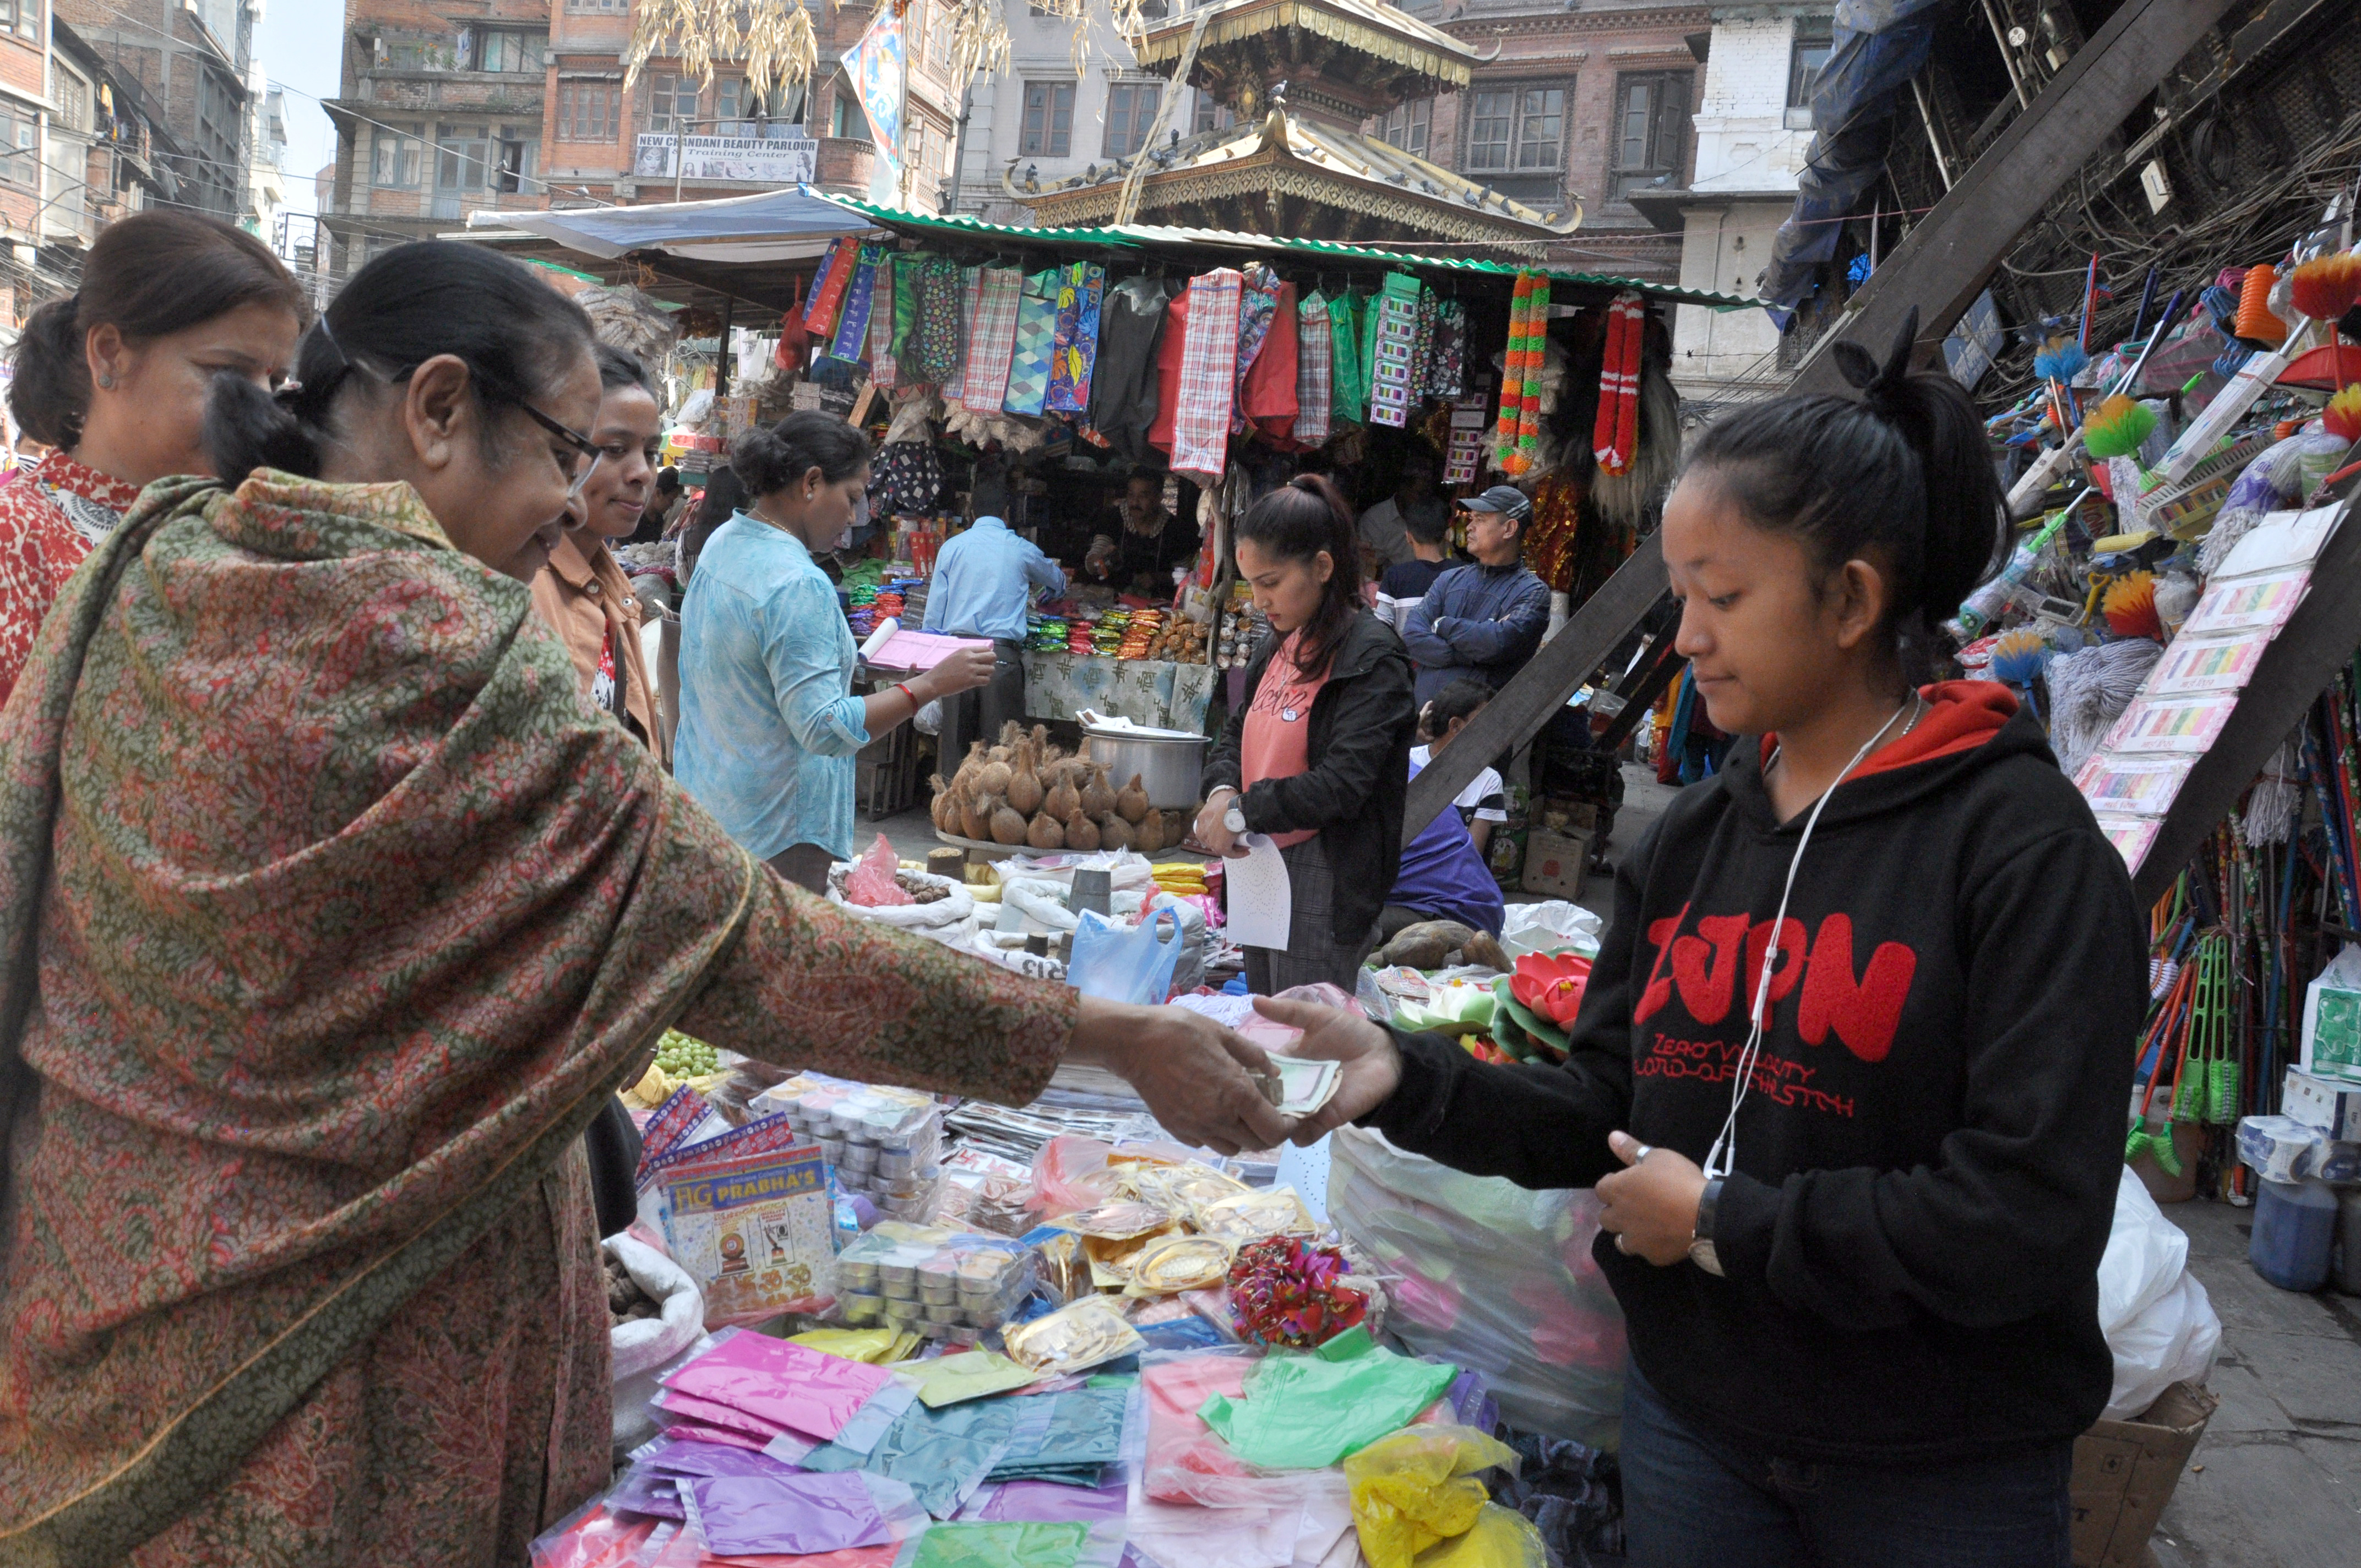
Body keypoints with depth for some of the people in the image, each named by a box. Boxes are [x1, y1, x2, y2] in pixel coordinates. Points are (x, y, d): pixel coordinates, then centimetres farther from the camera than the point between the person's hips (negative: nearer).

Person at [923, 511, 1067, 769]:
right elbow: (1058, 583, 29)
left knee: (955, 742, 5)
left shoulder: (952, 547, 10)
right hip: (1003, 655, -2)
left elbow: (934, 612, 10)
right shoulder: (1022, 550, 8)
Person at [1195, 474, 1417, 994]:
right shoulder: (1281, 645, 11)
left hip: (1325, 882, -8)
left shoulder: (1372, 657, -15)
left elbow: (1342, 786, -22)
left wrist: (1242, 810, -17)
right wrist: (1222, 791, -4)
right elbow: (1237, 733, 17)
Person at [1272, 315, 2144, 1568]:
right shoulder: (1694, 836, 2)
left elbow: (2032, 1218, -22)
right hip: (1693, 1418, 5)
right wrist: (1402, 1077, -12)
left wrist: (1726, 1223, -16)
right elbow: (1606, 1111, 3)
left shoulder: (2024, 846, -16)